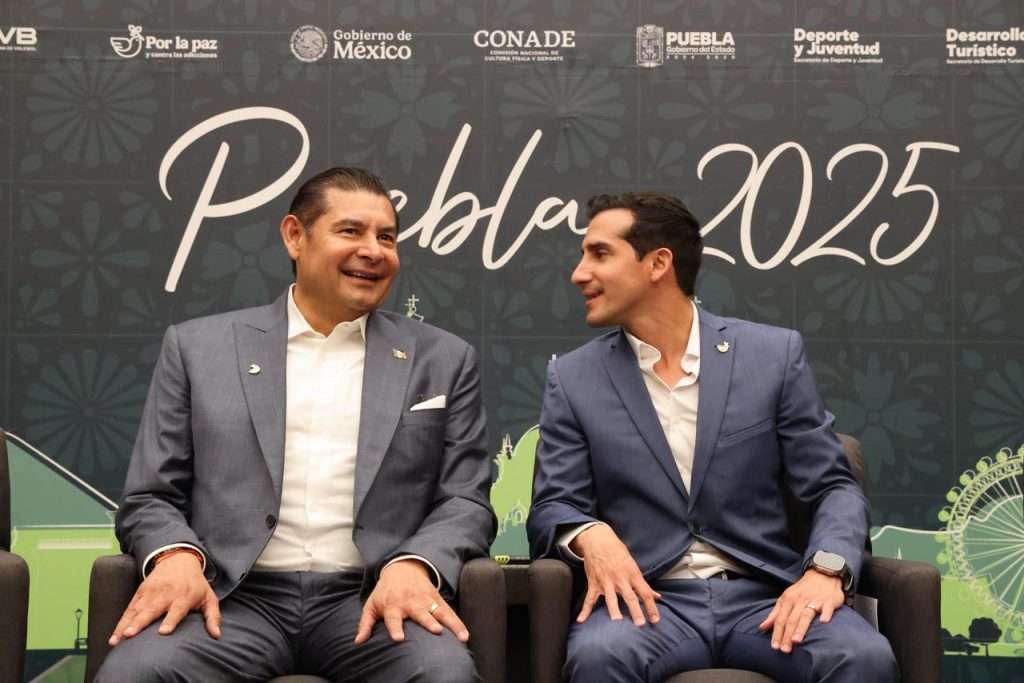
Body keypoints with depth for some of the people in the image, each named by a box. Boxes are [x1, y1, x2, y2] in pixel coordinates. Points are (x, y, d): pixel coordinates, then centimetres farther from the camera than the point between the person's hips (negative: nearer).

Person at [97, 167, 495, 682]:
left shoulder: (443, 360, 12)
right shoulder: (198, 347, 11)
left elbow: (465, 500, 8)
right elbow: (150, 497, 10)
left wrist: (413, 565, -14)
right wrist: (177, 556, -13)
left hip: (372, 598, 1)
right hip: (235, 598, 0)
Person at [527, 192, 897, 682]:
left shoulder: (774, 354, 5)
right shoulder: (573, 378, 7)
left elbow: (834, 488, 5)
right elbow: (551, 507, 6)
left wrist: (825, 569, -16)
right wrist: (590, 535, -18)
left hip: (762, 596, 0)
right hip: (649, 599, 0)